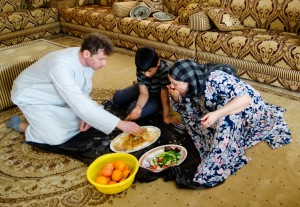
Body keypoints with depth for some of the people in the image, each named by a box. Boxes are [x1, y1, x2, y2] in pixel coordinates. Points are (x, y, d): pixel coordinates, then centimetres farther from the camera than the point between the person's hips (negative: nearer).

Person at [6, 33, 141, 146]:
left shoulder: (88, 60, -16)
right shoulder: (61, 66, -40)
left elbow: (84, 91, -1)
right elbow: (81, 106, -44)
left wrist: (85, 116, -19)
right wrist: (120, 124, -43)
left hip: (58, 98, 7)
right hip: (32, 97, -7)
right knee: (57, 138, -19)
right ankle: (21, 125, 7)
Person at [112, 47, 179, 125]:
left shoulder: (165, 69, -38)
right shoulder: (140, 69, -23)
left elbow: (164, 95, -34)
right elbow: (144, 93, -24)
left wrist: (166, 116, -30)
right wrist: (138, 106, -43)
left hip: (157, 96, -5)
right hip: (142, 89, 5)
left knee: (135, 112, -25)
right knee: (117, 98, 4)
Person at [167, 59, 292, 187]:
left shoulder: (215, 79, -32)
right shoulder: (194, 86, -10)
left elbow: (245, 98, -38)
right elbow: (184, 108, 3)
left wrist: (217, 114, -46)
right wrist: (175, 96, -17)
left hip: (249, 109, -8)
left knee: (225, 118, -36)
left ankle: (215, 169, -28)